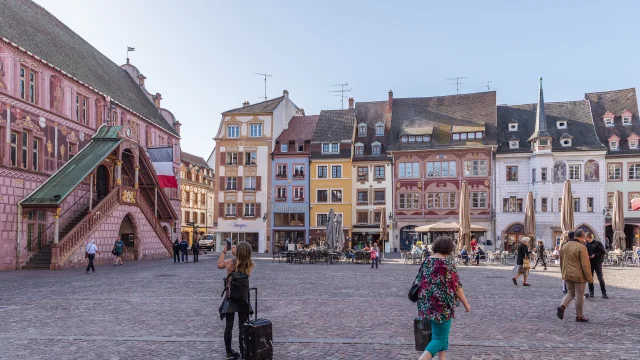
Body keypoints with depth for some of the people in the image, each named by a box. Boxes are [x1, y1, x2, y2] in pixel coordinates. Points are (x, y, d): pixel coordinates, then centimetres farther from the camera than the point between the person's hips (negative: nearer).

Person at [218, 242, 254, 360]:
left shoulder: (229, 263, -13)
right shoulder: (250, 265, -12)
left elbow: (219, 265, 8)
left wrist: (224, 251, 13)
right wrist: (236, 254, 9)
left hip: (230, 299, 0)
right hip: (243, 299, 0)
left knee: (229, 326, 11)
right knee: (243, 327, 9)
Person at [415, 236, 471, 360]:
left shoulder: (427, 261, 6)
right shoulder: (447, 263, -13)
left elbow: (419, 283, 11)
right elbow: (456, 287, -12)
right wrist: (466, 303, 1)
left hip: (427, 305, 7)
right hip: (442, 306, -7)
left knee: (441, 335, 22)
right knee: (439, 339, -1)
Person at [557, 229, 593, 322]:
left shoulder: (564, 245, 6)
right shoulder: (581, 247, -15)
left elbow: (561, 262, 14)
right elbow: (585, 265, -17)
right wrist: (589, 278, -9)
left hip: (567, 274, 6)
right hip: (579, 275, -6)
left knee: (570, 292, 18)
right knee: (579, 295, 6)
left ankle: (562, 306, -4)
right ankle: (579, 316, 14)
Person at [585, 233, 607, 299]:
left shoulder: (598, 244, -8)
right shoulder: (587, 245, 4)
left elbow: (603, 252, -10)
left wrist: (595, 255, -18)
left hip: (597, 263, -4)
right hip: (589, 263, 4)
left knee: (600, 278, -5)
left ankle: (604, 293, 2)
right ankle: (591, 292, 15)